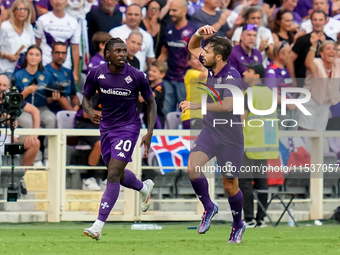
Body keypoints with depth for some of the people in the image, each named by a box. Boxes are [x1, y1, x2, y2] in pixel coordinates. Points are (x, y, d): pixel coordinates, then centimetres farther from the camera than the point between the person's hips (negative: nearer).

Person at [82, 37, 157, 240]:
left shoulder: (137, 76, -15)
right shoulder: (96, 73, -8)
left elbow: (151, 103, -1)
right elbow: (86, 98, 6)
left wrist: (149, 133, -7)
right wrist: (90, 112, -18)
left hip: (128, 128, -4)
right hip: (106, 127, 5)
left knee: (113, 174, -15)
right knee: (118, 174, 17)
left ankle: (99, 226, -15)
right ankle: (144, 188, 52)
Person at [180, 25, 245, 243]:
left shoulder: (232, 76, -22)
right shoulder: (212, 67, 0)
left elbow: (228, 105, -37)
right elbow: (192, 47, 16)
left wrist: (197, 106, -35)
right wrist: (199, 33, -6)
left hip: (230, 137, -6)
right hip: (210, 131, 6)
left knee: (230, 185, 5)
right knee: (193, 167, -19)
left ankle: (238, 225, 29)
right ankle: (209, 208, 4)